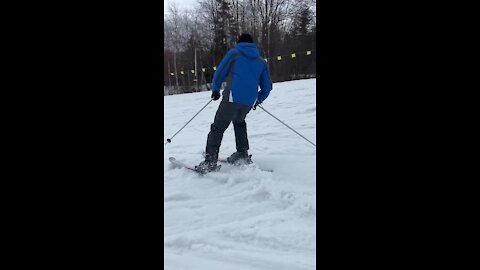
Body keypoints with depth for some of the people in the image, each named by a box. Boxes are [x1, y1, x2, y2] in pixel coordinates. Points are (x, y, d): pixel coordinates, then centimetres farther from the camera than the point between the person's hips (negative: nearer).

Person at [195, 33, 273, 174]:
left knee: (218, 127, 0)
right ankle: (242, 154, 21)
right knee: (239, 122, 29)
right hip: (249, 102, 4)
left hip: (232, 98, -4)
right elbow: (267, 87, 19)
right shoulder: (261, 61, 18)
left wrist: (215, 90, 23)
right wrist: (258, 100, 35)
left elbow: (219, 74, 7)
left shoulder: (233, 53, 9)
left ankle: (210, 161, -11)